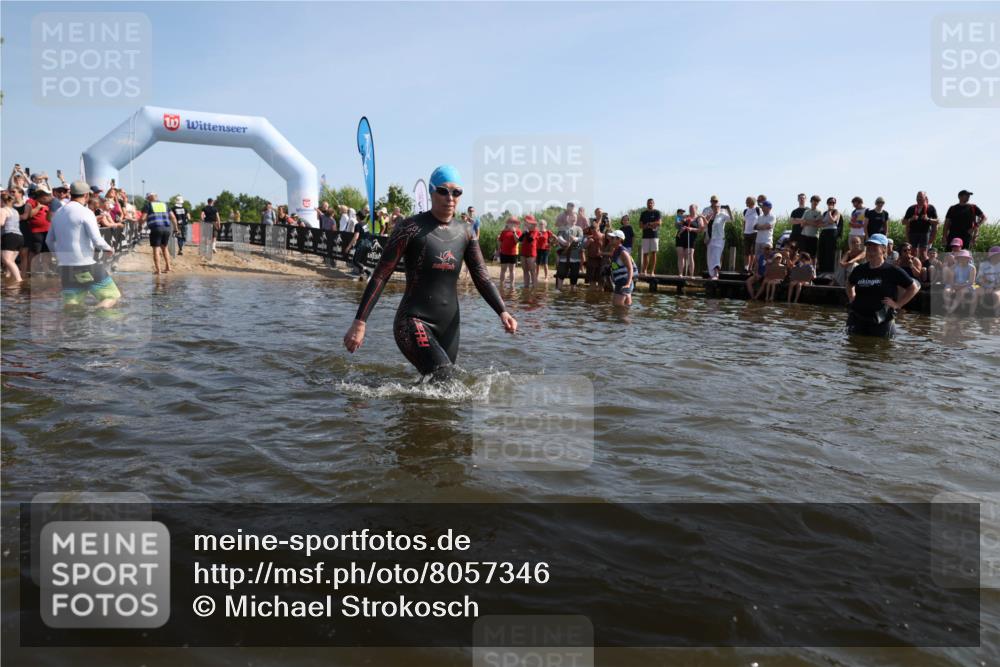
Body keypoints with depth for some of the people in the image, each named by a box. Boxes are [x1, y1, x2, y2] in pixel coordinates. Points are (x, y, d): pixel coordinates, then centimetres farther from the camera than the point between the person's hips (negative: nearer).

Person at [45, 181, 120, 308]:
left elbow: (49, 240, 20)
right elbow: (97, 240, -17)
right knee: (111, 296, 1)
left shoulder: (58, 213, 13)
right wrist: (108, 249, 2)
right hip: (86, 265, -7)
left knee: (70, 305, 8)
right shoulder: (85, 212, -10)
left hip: (65, 266, 7)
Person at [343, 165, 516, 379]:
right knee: (441, 373, -27)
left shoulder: (464, 233, 7)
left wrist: (502, 311, -10)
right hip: (413, 321, -6)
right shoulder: (412, 228, -9)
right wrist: (359, 322, -14)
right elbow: (380, 277, -9)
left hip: (449, 324, 6)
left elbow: (482, 277, 6)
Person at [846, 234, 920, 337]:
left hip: (881, 323, -4)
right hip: (857, 320, 4)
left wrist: (898, 304, -8)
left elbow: (914, 287, -2)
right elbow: (850, 283, 30)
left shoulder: (893, 271, -5)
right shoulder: (860, 270, 8)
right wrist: (851, 298, 15)